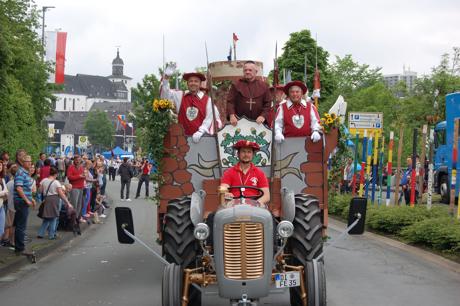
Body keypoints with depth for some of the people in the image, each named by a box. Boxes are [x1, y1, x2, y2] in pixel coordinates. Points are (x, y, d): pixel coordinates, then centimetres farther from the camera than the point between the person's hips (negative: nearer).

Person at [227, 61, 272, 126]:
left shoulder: (263, 86, 8)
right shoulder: (236, 85, 6)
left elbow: (267, 103, 6)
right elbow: (230, 101, 0)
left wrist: (263, 115, -9)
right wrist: (232, 115, -16)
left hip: (258, 121, 1)